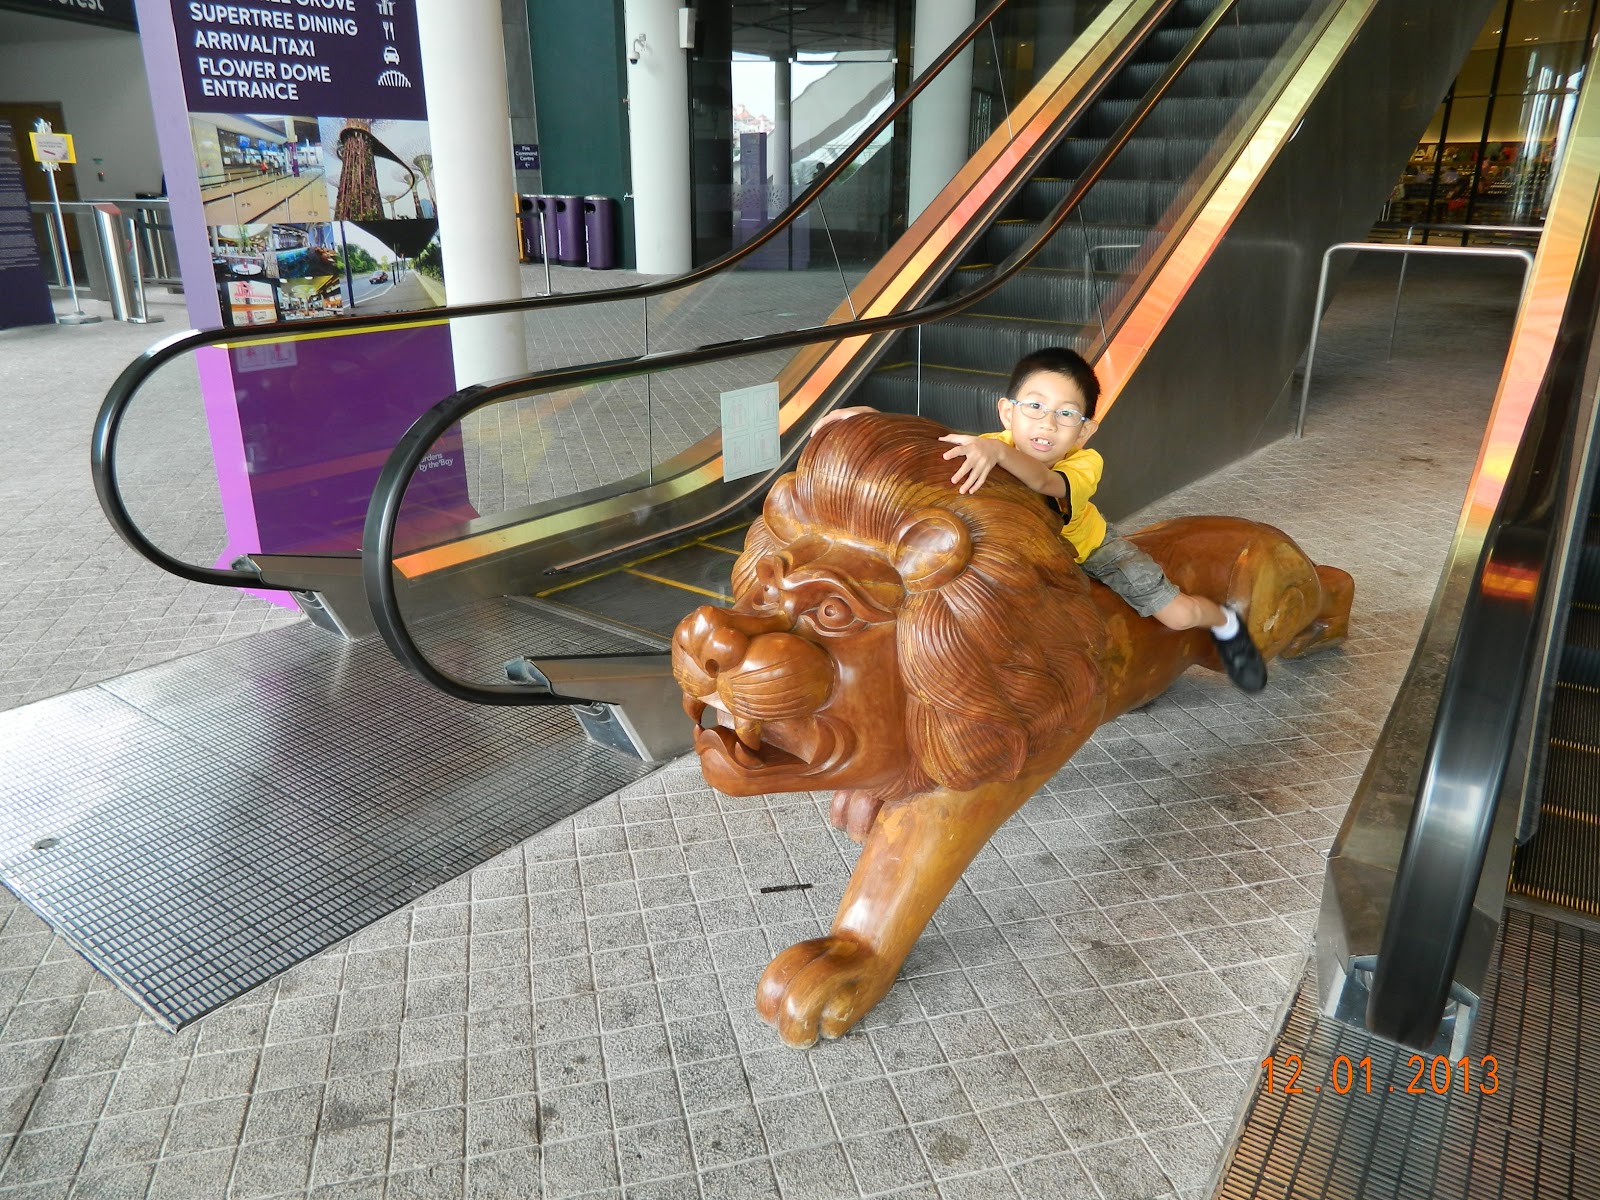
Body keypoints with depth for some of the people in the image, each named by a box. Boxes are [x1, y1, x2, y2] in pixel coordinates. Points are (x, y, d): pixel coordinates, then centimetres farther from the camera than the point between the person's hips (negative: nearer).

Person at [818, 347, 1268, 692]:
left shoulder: (1087, 464, -42)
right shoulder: (984, 449, -35)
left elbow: (1042, 481, -62)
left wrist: (997, 451, -81)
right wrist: (867, 416, -52)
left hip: (1088, 543, -2)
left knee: (1178, 614, -6)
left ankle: (1225, 623, 31)